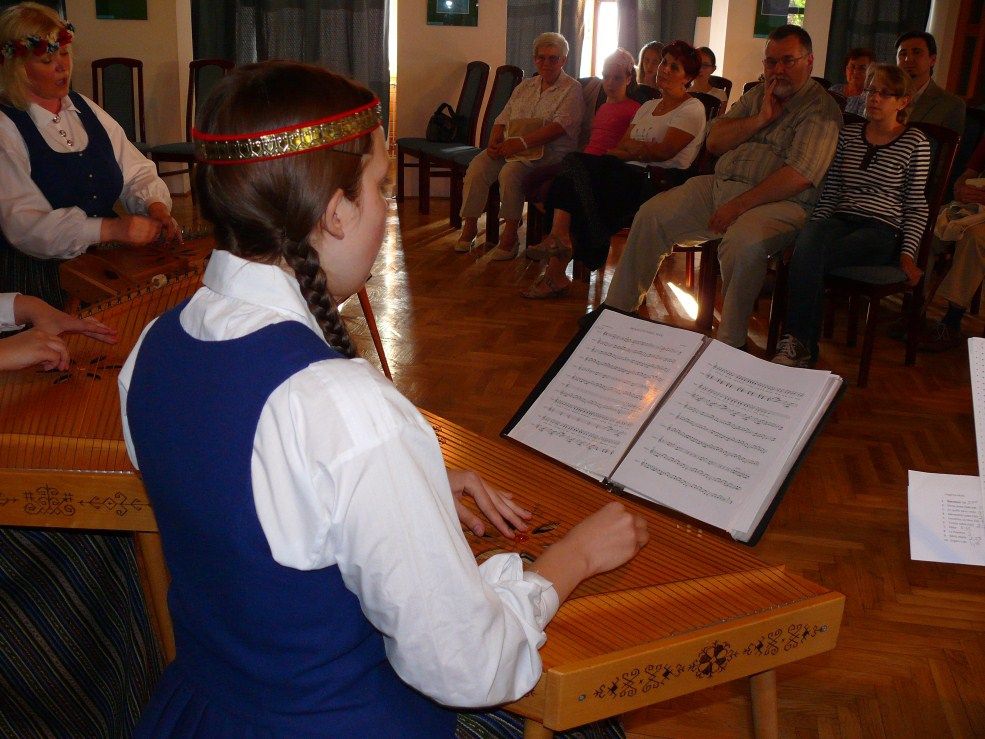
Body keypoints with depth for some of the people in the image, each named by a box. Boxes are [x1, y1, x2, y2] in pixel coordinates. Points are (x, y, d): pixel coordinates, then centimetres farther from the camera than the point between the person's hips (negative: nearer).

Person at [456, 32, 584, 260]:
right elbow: (503, 119, 18)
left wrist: (521, 142, -22)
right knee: (477, 167, -21)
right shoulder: (525, 86, 22)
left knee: (510, 172, -34)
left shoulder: (572, 89, 2)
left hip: (547, 152, -6)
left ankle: (510, 235, -23)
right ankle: (469, 226, -12)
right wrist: (494, 143, -4)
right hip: (511, 146, 6)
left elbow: (561, 125, -14)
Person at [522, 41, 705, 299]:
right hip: (632, 175, 7)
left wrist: (630, 147, 2)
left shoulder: (692, 109, 3)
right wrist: (642, 151, -8)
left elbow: (664, 152, -11)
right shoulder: (649, 106, 27)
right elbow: (621, 147, 14)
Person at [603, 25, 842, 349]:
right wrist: (760, 120, -5)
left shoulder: (821, 108, -6)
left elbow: (799, 176, -18)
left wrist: (738, 206, -20)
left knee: (743, 243, -38)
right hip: (719, 185, 7)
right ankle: (619, 307, 7)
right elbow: (714, 141, 10)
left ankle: (729, 343, -23)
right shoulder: (757, 95, 18)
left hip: (778, 202, -7)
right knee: (651, 215, -4)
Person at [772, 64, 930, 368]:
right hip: (840, 221, 4)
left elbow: (917, 206, 4)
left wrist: (908, 252, -6)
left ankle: (797, 345, -28)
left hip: (883, 231, -3)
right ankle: (801, 347, -36)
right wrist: (814, 228, 1)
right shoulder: (849, 134, 16)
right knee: (808, 239, -35)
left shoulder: (915, 143, 5)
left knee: (807, 256, -33)